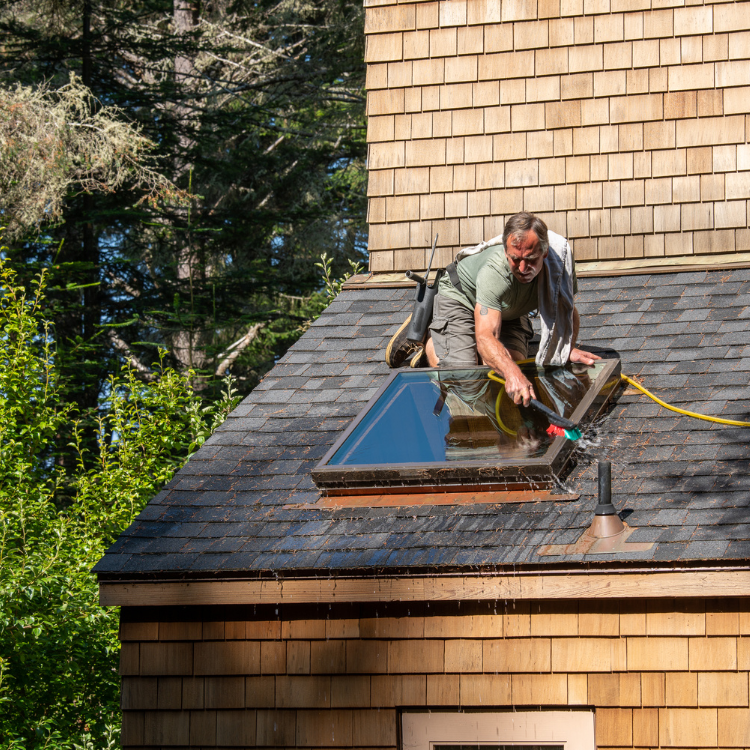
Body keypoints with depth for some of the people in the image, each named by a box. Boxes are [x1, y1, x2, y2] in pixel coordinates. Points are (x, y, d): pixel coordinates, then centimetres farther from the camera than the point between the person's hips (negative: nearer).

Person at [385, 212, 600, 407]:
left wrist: (569, 348, -29)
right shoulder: (494, 272, -45)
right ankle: (424, 336, 14)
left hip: (508, 312, 5)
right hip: (460, 297, -5)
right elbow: (485, 337, -51)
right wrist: (512, 373, -68)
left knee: (514, 360, -14)